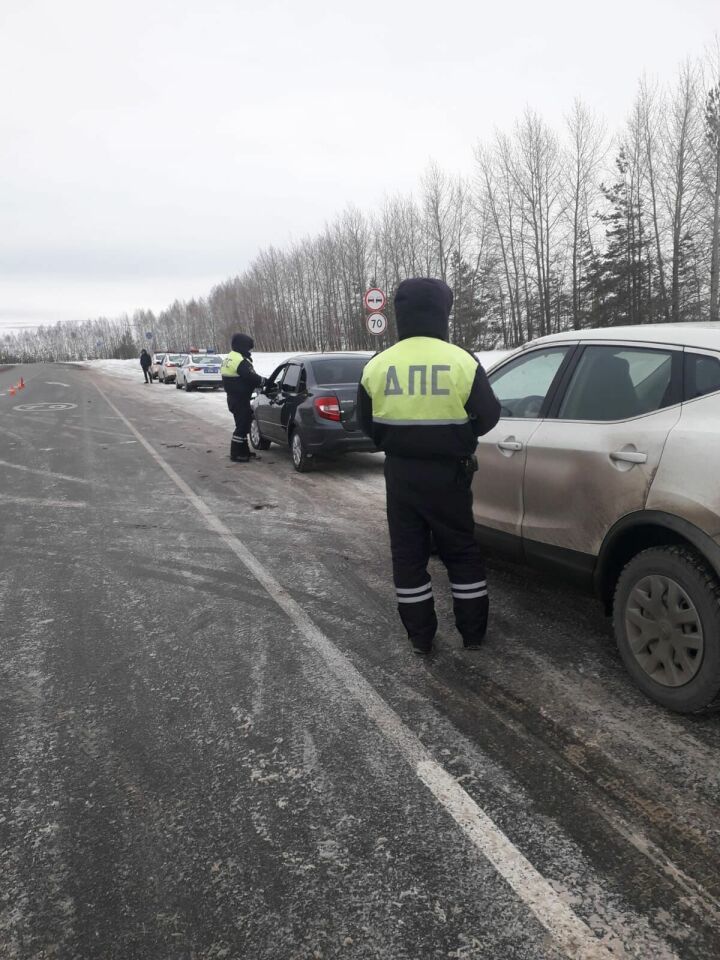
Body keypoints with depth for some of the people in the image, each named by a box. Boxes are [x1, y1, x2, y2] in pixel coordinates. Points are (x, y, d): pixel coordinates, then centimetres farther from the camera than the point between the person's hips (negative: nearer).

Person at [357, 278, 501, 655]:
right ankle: (472, 632, 24)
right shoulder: (462, 361, -13)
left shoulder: (377, 365, -5)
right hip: (448, 473, -1)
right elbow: (488, 415, -3)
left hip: (400, 473, 2)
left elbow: (367, 424, 5)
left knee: (407, 554, 13)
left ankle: (420, 636, 20)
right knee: (462, 552, 13)